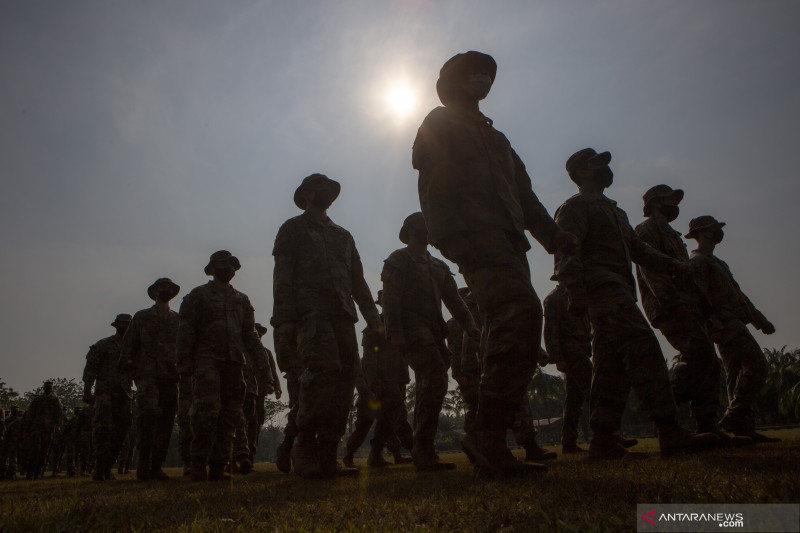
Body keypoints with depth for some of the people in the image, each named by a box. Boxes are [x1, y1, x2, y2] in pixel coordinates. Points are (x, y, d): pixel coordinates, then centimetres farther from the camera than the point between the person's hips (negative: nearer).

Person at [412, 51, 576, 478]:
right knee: (522, 313, -28)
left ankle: (491, 450, 5)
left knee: (512, 331, 0)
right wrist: (453, 237, -17)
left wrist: (551, 234, 11)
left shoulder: (494, 138, 36)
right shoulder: (440, 125, 13)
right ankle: (490, 445, -26)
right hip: (477, 239, -8)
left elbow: (523, 192, 27)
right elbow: (435, 186, -3)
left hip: (508, 243, 9)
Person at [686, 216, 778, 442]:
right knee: (757, 365, -17)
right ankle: (733, 418, -16)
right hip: (725, 324, -10)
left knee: (737, 377, 6)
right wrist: (715, 324, -22)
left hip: (733, 325, 10)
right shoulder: (697, 262, -6)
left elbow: (737, 294, 28)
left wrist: (759, 319, 25)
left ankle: (743, 428, 6)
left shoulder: (715, 262, 27)